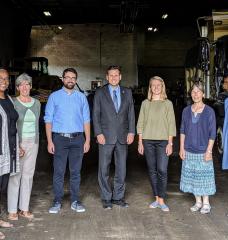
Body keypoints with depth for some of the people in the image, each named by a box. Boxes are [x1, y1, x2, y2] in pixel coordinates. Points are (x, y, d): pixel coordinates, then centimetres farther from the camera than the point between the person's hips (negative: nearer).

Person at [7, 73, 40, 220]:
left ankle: (24, 209, 17)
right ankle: (12, 210, 4)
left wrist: (35, 140, 12)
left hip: (33, 143, 5)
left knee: (28, 175, 8)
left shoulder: (36, 103, 9)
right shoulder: (13, 103, -4)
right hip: (17, 142, -4)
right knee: (15, 176, -4)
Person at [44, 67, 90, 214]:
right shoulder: (54, 96, 4)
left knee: (76, 171, 7)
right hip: (60, 138, -1)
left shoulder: (81, 97, 9)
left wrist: (88, 140, 1)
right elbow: (48, 120, 2)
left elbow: (86, 120, 8)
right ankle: (57, 201, 11)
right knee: (59, 172, 0)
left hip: (77, 138, 2)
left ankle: (75, 201, 16)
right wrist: (49, 141, -6)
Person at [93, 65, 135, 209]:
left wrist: (131, 132, -1)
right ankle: (107, 198, 13)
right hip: (106, 136, -2)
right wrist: (98, 133, -9)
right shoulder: (100, 93, 3)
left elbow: (131, 113, 8)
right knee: (104, 169, 2)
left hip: (123, 137, 2)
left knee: (121, 169, 7)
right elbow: (96, 115, 0)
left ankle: (118, 197, 19)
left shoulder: (127, 92, 10)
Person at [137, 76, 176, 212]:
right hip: (148, 141, 2)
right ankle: (157, 199, 16)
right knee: (152, 171, 6)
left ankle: (161, 201, 2)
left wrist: (170, 143, -5)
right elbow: (140, 123, 9)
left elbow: (171, 124, 1)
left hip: (163, 141, -2)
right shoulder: (145, 103, 9)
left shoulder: (168, 103, 4)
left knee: (162, 170, -8)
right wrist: (140, 142, 4)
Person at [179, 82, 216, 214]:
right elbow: (183, 130, 8)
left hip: (203, 151, -3)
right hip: (189, 151, 4)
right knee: (192, 176, 9)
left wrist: (209, 151, -10)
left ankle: (206, 203, 17)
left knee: (204, 176, 3)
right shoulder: (186, 110, 5)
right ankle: (198, 202, 23)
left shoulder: (209, 111, -5)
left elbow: (212, 133, -5)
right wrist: (181, 148, 3)